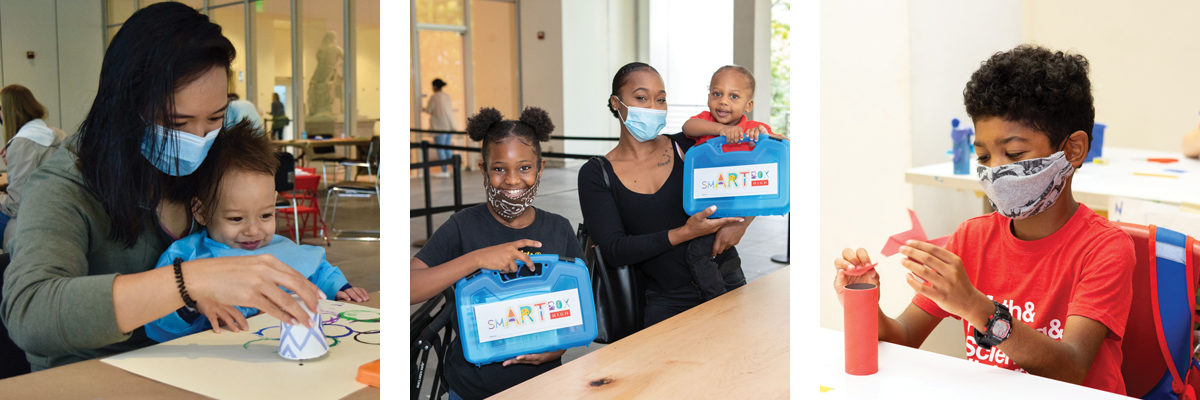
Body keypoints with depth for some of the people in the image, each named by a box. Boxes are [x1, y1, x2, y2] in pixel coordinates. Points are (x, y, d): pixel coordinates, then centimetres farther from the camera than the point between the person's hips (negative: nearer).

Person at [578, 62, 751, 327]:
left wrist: (741, 222, -9)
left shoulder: (687, 146, 4)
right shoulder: (595, 174, 1)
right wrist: (685, 233, -18)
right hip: (666, 302, -1)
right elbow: (614, 250, -9)